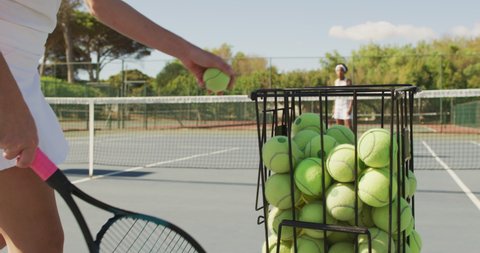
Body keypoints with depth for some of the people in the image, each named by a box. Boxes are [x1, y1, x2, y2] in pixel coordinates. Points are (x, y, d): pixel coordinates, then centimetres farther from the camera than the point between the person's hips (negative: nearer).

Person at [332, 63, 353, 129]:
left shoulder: (348, 81, -5)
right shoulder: (336, 81, 12)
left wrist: (350, 107, -17)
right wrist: (334, 107, 14)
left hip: (346, 105, -6)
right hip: (338, 106, 6)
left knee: (348, 126, -10)